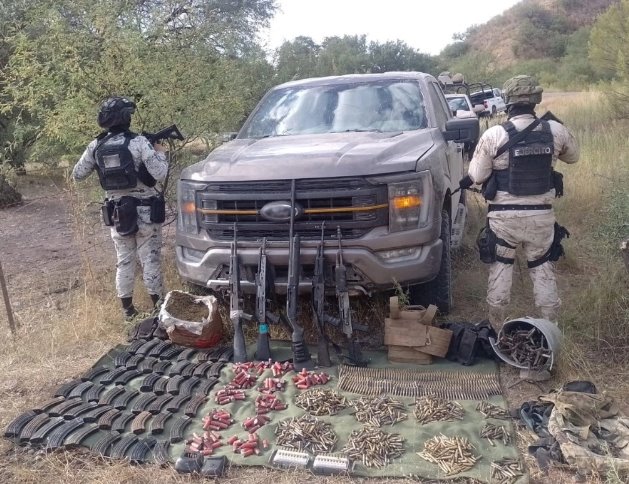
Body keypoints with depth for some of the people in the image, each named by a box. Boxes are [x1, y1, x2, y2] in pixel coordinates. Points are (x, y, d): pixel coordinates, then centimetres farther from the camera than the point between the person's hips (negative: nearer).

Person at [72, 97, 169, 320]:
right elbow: (160, 174, -18)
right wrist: (160, 153, 0)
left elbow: (77, 174, 9)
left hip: (117, 213, 4)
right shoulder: (138, 142, -14)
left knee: (124, 261, 14)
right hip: (145, 211, -4)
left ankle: (127, 309, 22)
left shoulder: (96, 146, -1)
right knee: (150, 261, 4)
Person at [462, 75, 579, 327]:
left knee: (500, 268, 14)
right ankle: (550, 325, 26)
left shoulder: (494, 135, -14)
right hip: (542, 215, 2)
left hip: (504, 216, -2)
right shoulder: (555, 130, -5)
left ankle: (496, 325, 24)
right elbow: (573, 156, 15)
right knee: (543, 268, 17)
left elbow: (476, 176, -7)